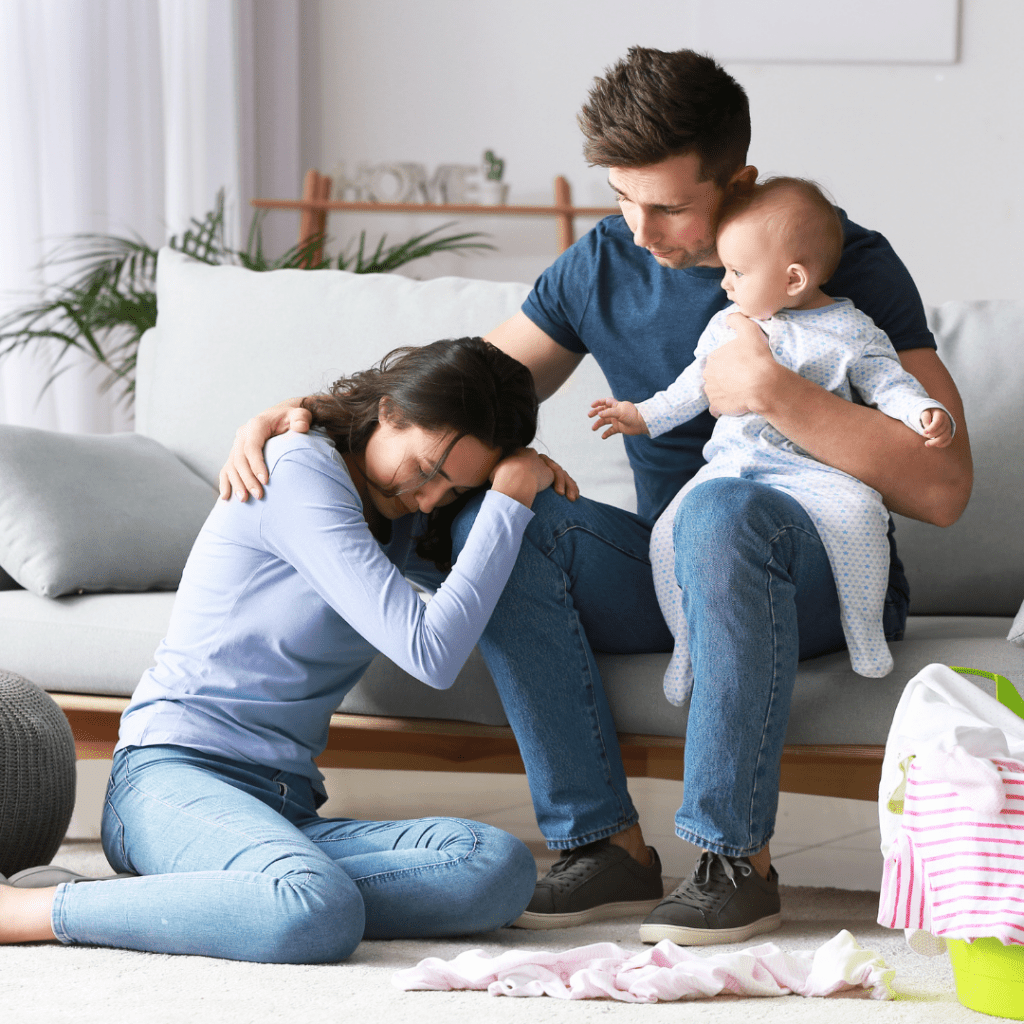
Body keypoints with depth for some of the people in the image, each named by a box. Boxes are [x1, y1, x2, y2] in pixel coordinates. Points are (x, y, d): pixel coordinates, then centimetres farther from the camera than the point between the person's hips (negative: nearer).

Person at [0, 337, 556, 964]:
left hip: (288, 808, 8)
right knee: (322, 918, -41)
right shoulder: (301, 471, -9)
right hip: (176, 774, -8)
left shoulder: (402, 519, 18)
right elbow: (430, 652, -16)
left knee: (503, 870, -22)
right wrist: (509, 505, -9)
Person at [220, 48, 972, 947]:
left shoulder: (848, 264, -11)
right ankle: (606, 844, -22)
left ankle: (736, 857, -30)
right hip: (673, 574, 5)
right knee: (491, 513, -23)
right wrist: (303, 415, -9)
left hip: (826, 571, -5)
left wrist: (775, 393, -27)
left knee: (722, 509, -39)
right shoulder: (603, 266, 4)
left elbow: (941, 486, -19)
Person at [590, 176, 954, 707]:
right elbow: (696, 385, 27)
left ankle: (865, 635, -17)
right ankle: (689, 646, 1)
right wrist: (644, 416, 26)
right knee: (669, 534, -18)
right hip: (730, 462, 4)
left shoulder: (849, 331, 1)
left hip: (813, 468, -4)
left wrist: (925, 414, -17)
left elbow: (888, 383, 1)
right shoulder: (726, 326, 15)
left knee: (858, 512, -35)